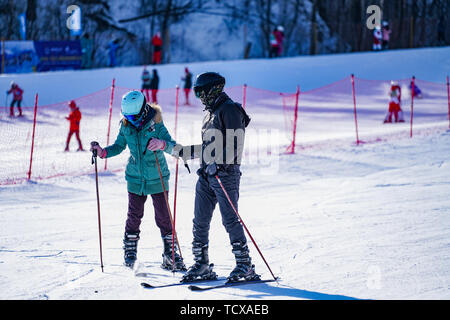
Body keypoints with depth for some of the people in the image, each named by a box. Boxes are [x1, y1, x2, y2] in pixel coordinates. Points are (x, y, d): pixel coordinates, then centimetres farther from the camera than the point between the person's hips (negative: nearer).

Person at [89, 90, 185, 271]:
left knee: (163, 217, 0)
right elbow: (119, 146, 11)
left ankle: (170, 254, 10)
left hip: (157, 179, -3)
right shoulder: (126, 126, -2)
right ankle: (129, 252, 18)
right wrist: (103, 152, -7)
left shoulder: (155, 124, -14)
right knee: (134, 216, 4)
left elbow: (172, 146, -23)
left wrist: (162, 144, -45)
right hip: (135, 179, 3)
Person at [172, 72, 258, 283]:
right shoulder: (211, 113, 20)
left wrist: (219, 163, -26)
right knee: (200, 220, 5)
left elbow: (236, 144, -17)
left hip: (226, 172, -9)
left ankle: (245, 265, -4)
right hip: (207, 173, 9)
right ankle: (202, 265, 12)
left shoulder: (230, 110, -8)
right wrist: (184, 152, 27)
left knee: (230, 219, -9)